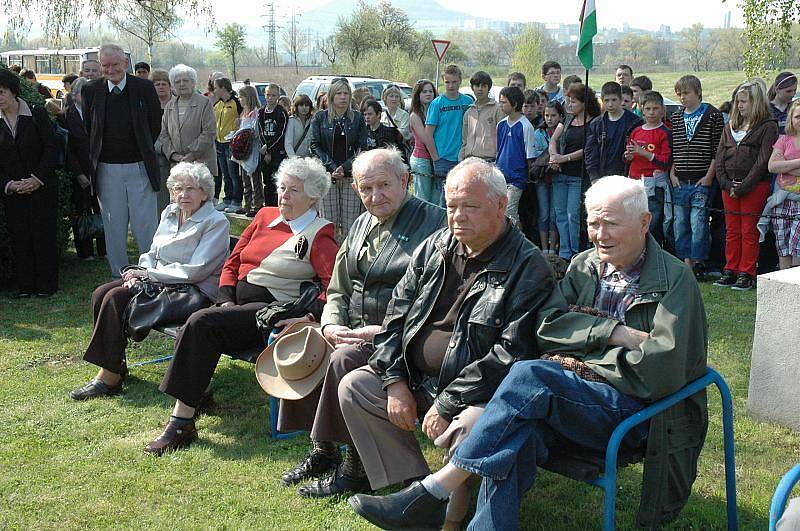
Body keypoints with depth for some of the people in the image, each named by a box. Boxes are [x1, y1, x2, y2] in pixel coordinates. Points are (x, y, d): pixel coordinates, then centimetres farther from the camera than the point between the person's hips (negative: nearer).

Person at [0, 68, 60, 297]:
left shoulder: (37, 114, -2)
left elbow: (52, 147, -5)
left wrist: (37, 178, -13)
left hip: (42, 187, -3)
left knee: (44, 235, 0)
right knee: (19, 238, 5)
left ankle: (46, 285, 10)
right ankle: (25, 285, 14)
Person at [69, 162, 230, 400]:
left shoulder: (216, 222, -9)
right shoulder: (170, 213, 15)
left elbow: (195, 271, -17)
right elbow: (152, 254, 19)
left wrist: (147, 274, -13)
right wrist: (139, 273, -4)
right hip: (158, 281, 8)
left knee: (116, 298, -22)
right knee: (101, 293, -13)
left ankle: (109, 378, -15)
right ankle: (117, 364, -5)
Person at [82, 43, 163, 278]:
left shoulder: (144, 88, -2)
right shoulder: (92, 90, 3)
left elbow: (156, 124, 6)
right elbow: (86, 129, 11)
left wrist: (144, 151, 6)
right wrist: (93, 159, 7)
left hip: (139, 167, -2)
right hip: (107, 169, 2)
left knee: (146, 224, 1)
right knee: (113, 226, 8)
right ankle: (118, 275, 18)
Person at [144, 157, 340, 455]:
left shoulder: (319, 235, -1)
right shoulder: (265, 217, 19)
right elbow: (232, 264, 19)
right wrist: (226, 301, 5)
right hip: (241, 303, 7)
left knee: (202, 323, -26)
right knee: (189, 332, -20)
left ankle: (181, 424, -22)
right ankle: (201, 393, 4)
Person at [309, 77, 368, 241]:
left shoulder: (357, 118, 8)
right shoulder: (320, 117, 7)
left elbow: (362, 148, 4)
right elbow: (315, 146, 2)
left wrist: (344, 167, -10)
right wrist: (332, 167, -10)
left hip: (351, 175, 0)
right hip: (326, 176, 0)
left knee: (350, 223, -3)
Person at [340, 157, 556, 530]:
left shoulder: (528, 268, -13)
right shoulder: (435, 248, 8)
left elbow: (513, 353, -20)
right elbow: (396, 314, 11)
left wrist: (447, 404, -21)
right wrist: (396, 382, -2)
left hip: (480, 395, -7)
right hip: (415, 379, 8)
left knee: (468, 428, -36)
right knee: (352, 386, -2)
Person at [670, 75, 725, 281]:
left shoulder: (713, 115, -2)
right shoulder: (675, 118, 13)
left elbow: (718, 148, -4)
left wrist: (709, 176, -9)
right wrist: (672, 173, 6)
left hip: (701, 181, -5)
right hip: (679, 181, 5)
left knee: (698, 223, -6)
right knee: (680, 224, 7)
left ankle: (698, 264, 3)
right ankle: (686, 263, 15)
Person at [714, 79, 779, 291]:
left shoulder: (768, 126, -4)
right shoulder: (731, 126, 15)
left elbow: (763, 161, -11)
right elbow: (720, 157, 10)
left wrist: (743, 187, -15)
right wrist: (726, 184, -3)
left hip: (754, 186, -6)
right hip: (729, 186, 6)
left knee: (749, 231, -1)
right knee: (732, 231, 9)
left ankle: (747, 274, 4)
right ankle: (730, 271, 15)